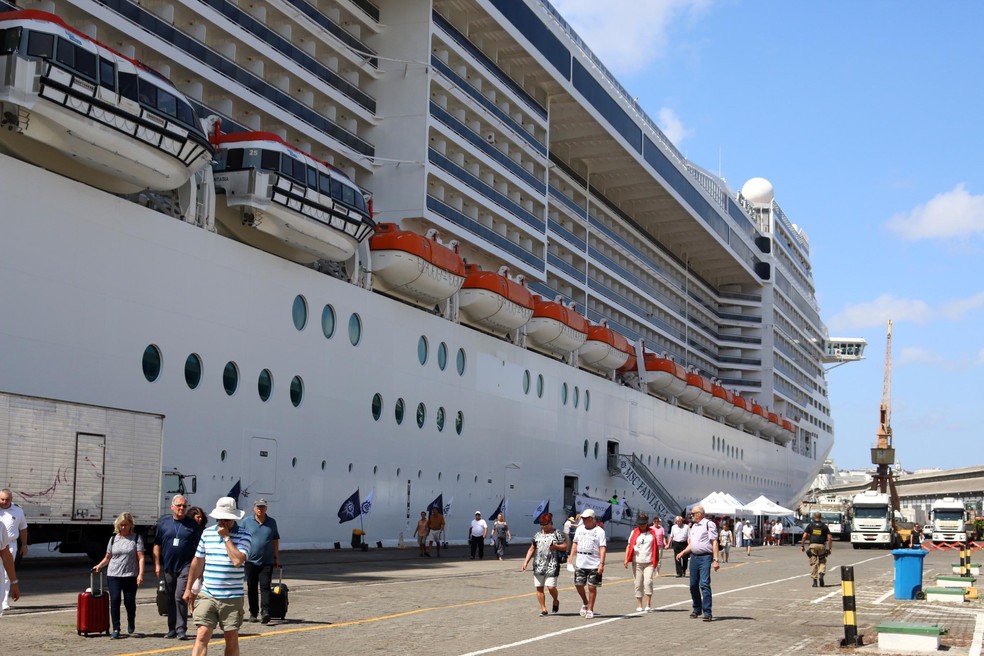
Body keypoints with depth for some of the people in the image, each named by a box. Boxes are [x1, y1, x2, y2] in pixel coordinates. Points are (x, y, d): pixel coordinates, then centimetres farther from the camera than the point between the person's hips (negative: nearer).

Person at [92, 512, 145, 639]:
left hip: (130, 576, -2)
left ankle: (131, 622, 31)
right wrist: (99, 566, 0)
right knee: (115, 600, -7)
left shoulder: (136, 538, 2)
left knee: (129, 602, 2)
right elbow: (108, 557, 17)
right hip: (113, 575, 2)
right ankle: (116, 629, -1)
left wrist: (141, 574, -13)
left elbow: (141, 557, -4)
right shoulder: (114, 539, 11)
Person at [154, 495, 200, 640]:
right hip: (168, 567, 3)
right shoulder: (163, 523, 7)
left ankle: (181, 629, -9)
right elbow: (157, 545, 9)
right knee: (170, 599, 11)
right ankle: (172, 629, 20)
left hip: (185, 566, -3)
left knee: (180, 597, -14)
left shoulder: (193, 524, 2)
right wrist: (157, 565, 3)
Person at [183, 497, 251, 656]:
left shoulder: (244, 535, -5)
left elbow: (238, 561, -21)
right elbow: (198, 561, 15)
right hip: (207, 595, 2)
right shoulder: (207, 533, 7)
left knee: (232, 640, 8)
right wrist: (189, 588, 17)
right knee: (201, 637, -8)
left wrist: (226, 537, -15)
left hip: (232, 597, -2)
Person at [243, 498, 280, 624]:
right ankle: (253, 613, 18)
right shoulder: (247, 522, 4)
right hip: (251, 561, 0)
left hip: (267, 562, 0)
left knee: (265, 587, -10)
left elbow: (275, 540, 14)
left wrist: (276, 557, 13)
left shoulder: (271, 522, 8)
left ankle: (265, 612, -17)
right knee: (252, 588, 7)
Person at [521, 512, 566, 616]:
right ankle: (543, 609, 11)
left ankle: (556, 601, 18)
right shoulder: (538, 534, 16)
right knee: (539, 587, 1)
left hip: (552, 566, -4)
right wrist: (526, 562, 10)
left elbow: (565, 546, 0)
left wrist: (556, 546, -19)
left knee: (551, 587, -12)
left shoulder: (558, 534, 3)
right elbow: (532, 549, 19)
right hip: (538, 566, 4)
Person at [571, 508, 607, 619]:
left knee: (592, 587, 0)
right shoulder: (579, 529, 12)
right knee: (578, 584, 3)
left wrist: (602, 564, -16)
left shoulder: (599, 531, -4)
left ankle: (590, 610, 11)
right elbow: (575, 543, 19)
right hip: (580, 564, 4)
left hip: (594, 564, -4)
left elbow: (603, 548, -8)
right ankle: (585, 603, 29)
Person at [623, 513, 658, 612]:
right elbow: (629, 545, 4)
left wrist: (656, 561, 7)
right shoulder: (634, 532, 6)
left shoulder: (652, 532, 6)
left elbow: (656, 547, 11)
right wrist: (626, 559, -6)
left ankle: (648, 605, -9)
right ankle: (639, 606, 12)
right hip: (637, 562, 1)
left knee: (648, 581, -15)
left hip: (649, 563, -1)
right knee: (638, 584, 5)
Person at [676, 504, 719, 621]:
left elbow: (714, 542, -10)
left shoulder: (709, 524, -6)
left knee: (704, 584, -14)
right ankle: (697, 609, 24)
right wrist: (683, 553, 10)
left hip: (705, 557, -8)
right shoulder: (694, 526, 19)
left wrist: (715, 560, -16)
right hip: (694, 557, 8)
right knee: (693, 585, 10)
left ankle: (707, 612, -12)